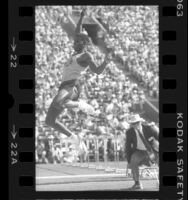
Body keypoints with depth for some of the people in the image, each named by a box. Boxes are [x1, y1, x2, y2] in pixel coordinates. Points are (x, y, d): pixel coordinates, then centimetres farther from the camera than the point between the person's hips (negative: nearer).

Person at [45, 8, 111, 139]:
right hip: (65, 87, 10)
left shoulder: (87, 56, -2)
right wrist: (82, 17, 35)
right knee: (50, 121, 16)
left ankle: (81, 105, -18)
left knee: (57, 103, -44)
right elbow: (78, 33, 33)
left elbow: (97, 71, -12)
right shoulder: (78, 53, 23)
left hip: (72, 87, -10)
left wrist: (105, 62, -30)